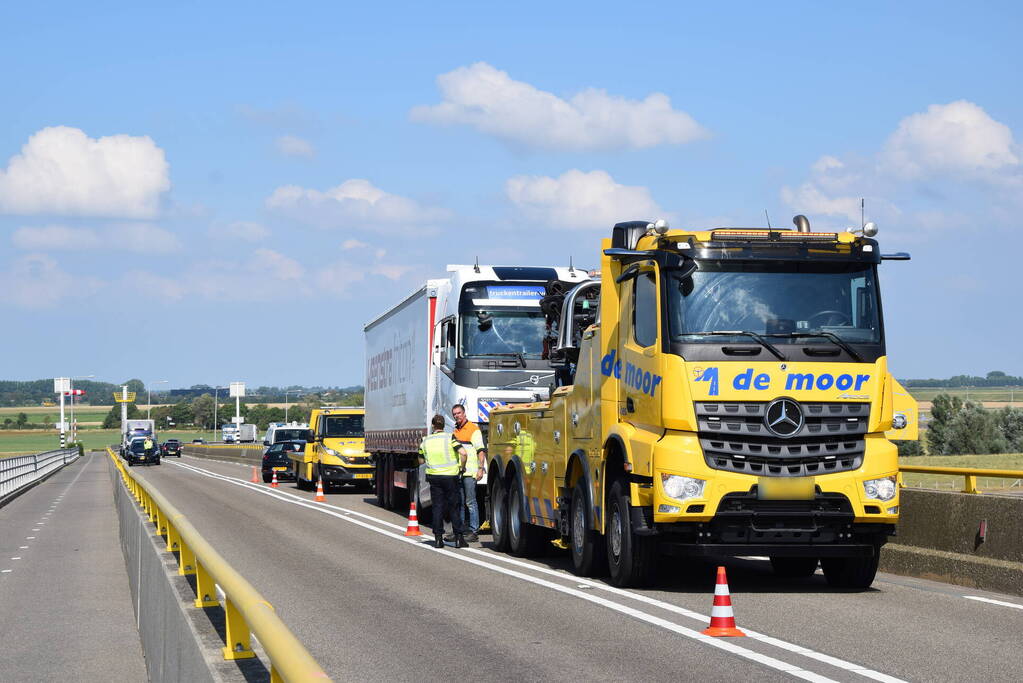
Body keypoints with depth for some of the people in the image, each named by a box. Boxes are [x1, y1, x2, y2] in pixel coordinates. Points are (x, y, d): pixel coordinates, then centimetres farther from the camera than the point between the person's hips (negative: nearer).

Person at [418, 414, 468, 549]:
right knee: (454, 508, 5)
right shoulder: (450, 438, -6)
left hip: (434, 477, 2)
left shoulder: (426, 441, 4)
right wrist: (462, 467, -3)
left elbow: (421, 461, 14)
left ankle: (438, 538, 1)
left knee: (437, 507, 6)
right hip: (450, 476, -2)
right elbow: (463, 453, -18)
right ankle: (458, 538, 3)